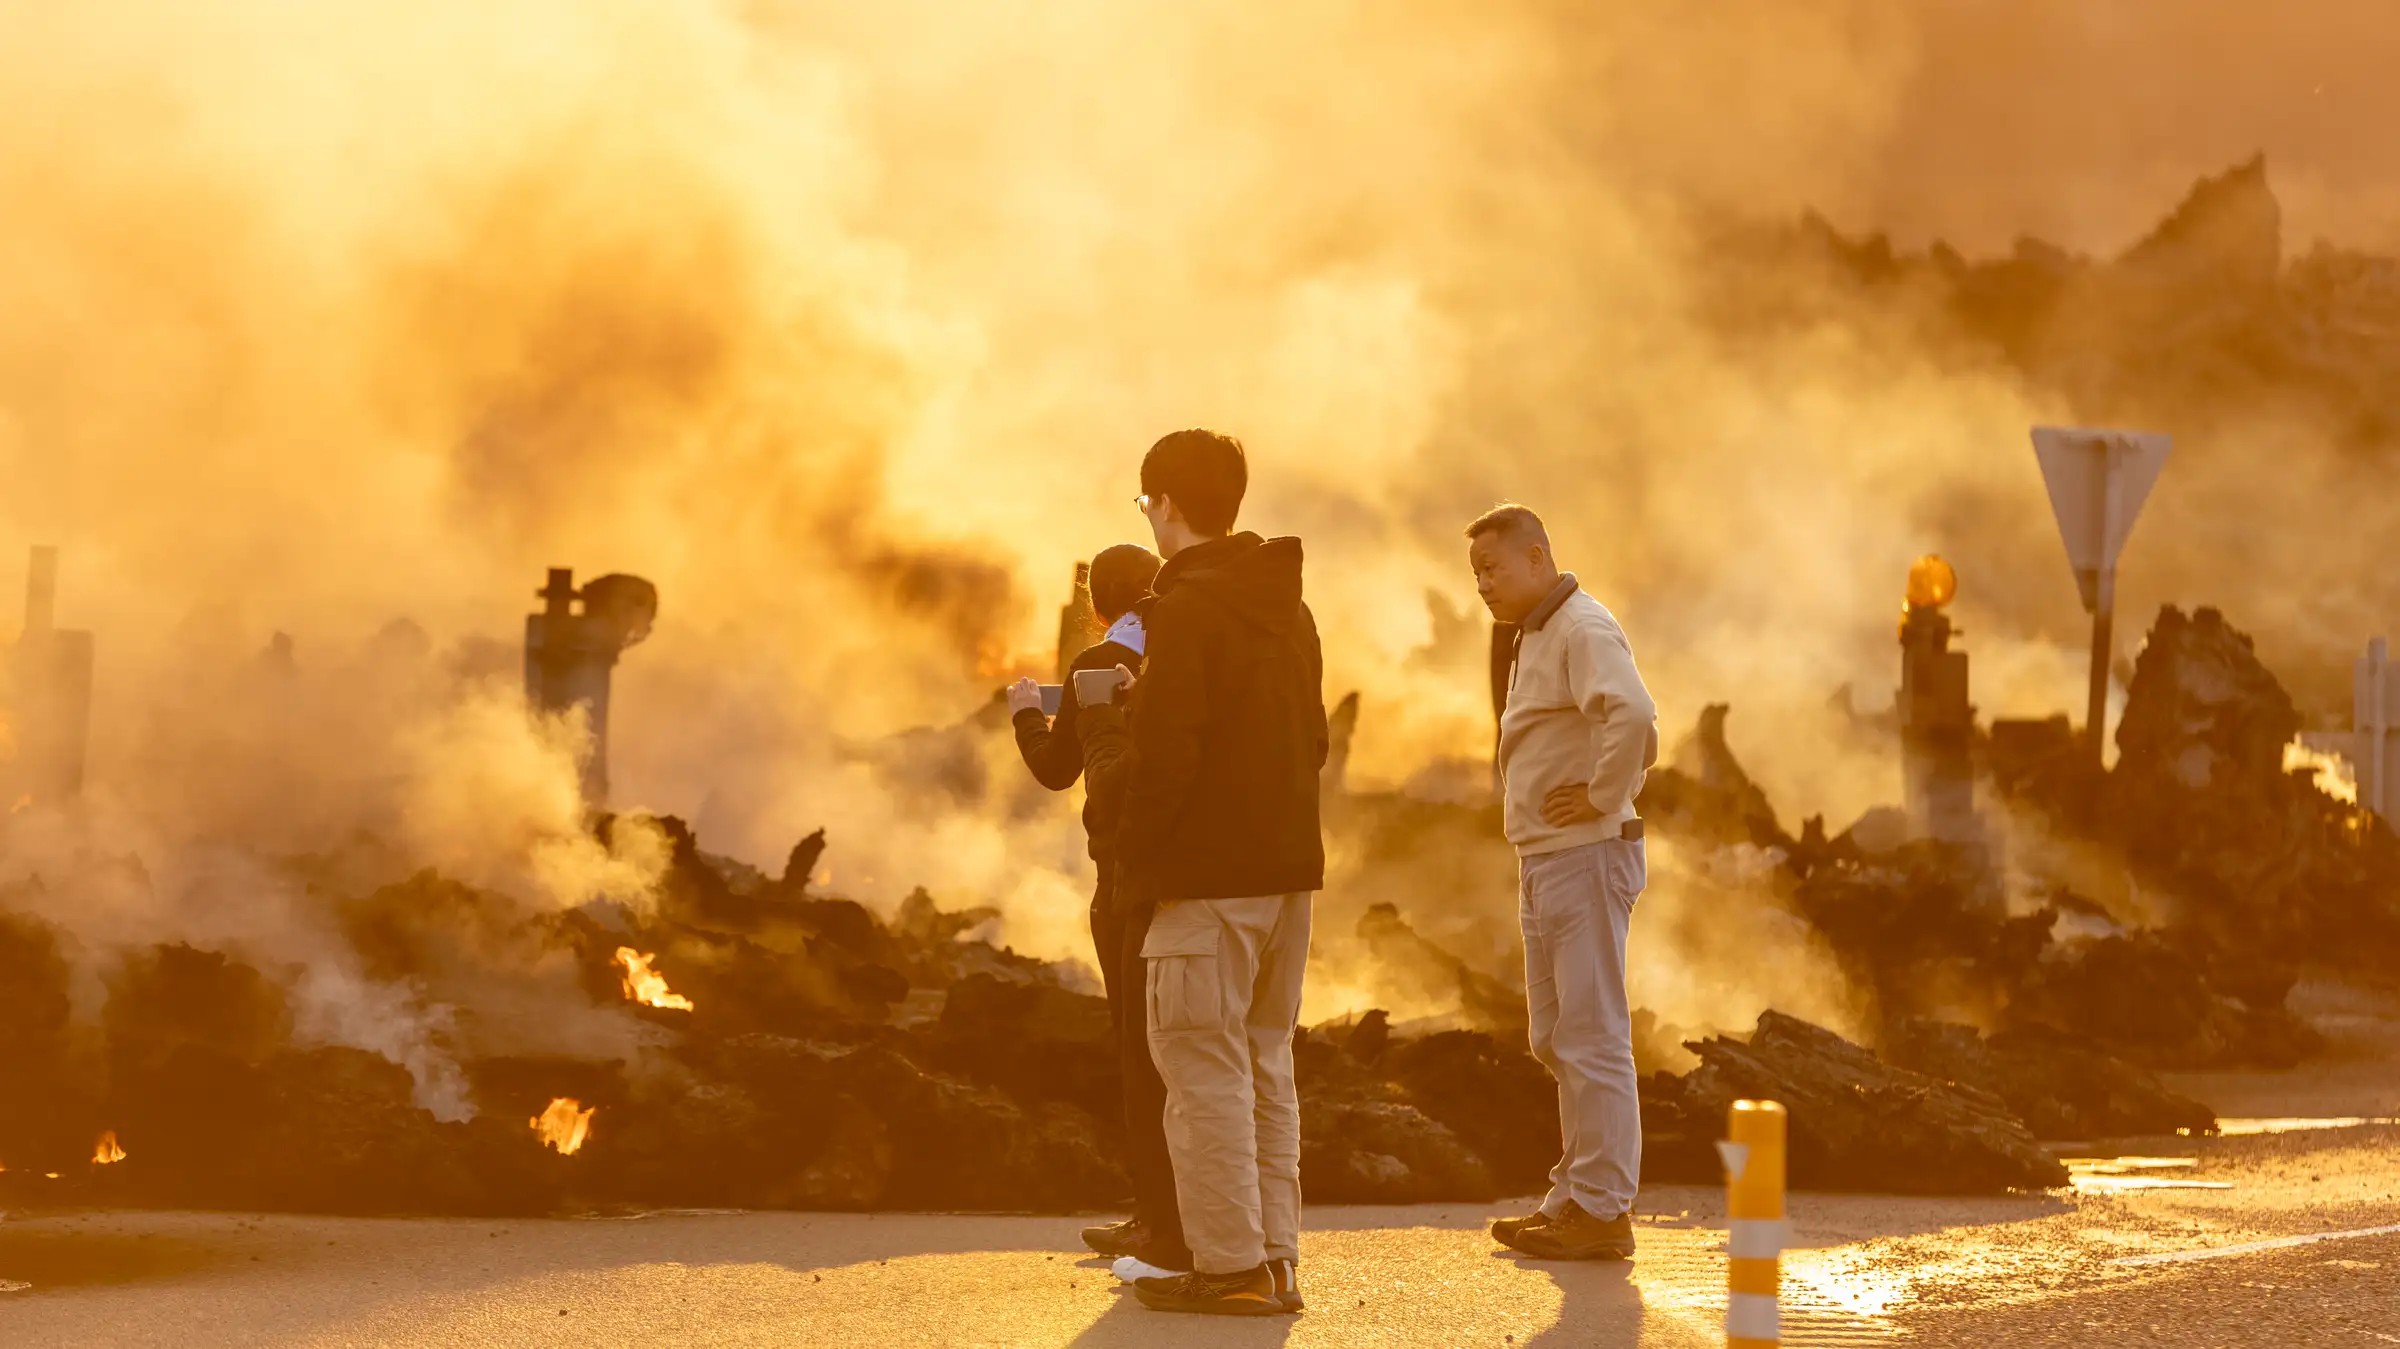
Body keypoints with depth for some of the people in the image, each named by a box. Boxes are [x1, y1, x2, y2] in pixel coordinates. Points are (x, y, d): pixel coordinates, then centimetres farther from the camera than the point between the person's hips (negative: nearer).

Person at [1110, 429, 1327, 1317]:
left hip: (1208, 877, -9)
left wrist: (1134, 863, -9)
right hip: (1290, 868, 9)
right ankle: (1274, 1261, 14)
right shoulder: (1289, 607, 14)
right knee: (1264, 1068, 13)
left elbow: (1164, 754, -17)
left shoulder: (1188, 609, -13)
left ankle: (1230, 1264, -4)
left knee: (1204, 1071, -4)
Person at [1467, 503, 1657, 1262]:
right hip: (1545, 860, 11)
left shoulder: (1583, 630, -15)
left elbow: (1633, 716, -33)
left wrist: (1602, 796, -22)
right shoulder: (1536, 637, 17)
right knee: (1557, 1040, 14)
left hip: (1585, 858, -11)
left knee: (1592, 1040, -8)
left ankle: (1602, 1212, -5)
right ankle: (1577, 1196, 21)